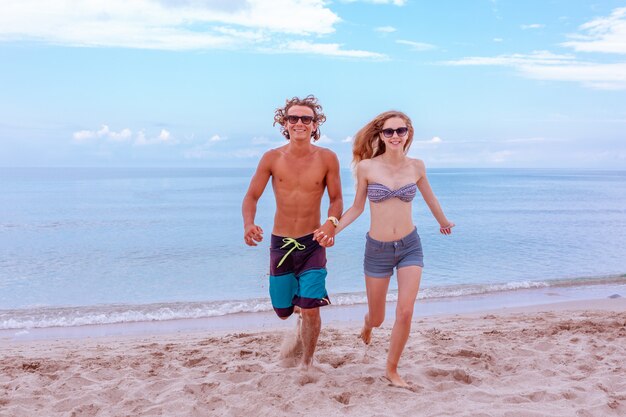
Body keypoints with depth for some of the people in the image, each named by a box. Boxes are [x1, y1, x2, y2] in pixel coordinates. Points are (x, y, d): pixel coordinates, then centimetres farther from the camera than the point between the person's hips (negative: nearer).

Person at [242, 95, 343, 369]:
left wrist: (332, 222, -22)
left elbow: (336, 199, 0)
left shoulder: (327, 158, -7)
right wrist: (248, 224, -23)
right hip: (280, 243, 2)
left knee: (310, 309, -10)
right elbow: (251, 197, -2)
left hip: (313, 243, -1)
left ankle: (307, 363, 16)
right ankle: (300, 307, 51)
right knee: (283, 311, 12)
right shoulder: (272, 158, -5)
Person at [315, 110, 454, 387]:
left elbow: (429, 197, 18)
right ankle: (368, 322, 52)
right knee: (378, 318, 12)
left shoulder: (416, 167, -1)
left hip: (410, 246, 1)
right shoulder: (367, 167, -7)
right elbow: (357, 207, 3)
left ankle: (392, 370, 14)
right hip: (377, 250, -1)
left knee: (405, 312, -10)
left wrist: (443, 222, 33)